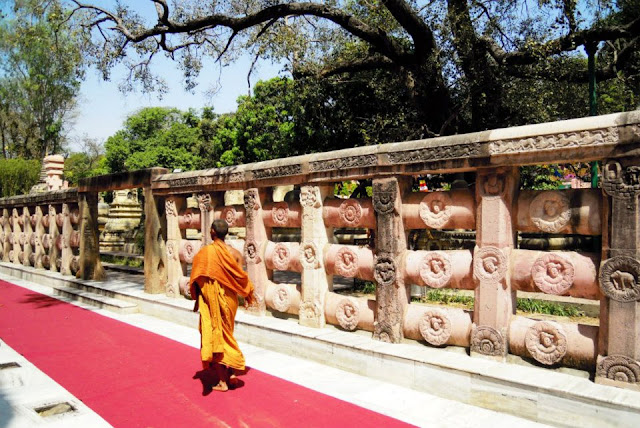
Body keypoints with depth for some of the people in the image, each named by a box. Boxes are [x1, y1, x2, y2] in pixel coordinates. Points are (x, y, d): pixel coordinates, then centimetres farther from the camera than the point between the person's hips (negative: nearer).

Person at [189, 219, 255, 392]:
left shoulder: (205, 251, -12)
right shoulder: (235, 253, -1)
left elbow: (198, 280, -10)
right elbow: (241, 278, 1)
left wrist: (197, 300, 2)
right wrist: (247, 296, 16)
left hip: (211, 300, -4)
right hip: (230, 299, 4)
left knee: (214, 337, 6)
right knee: (226, 336, 21)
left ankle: (222, 382, 10)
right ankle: (231, 373, 21)